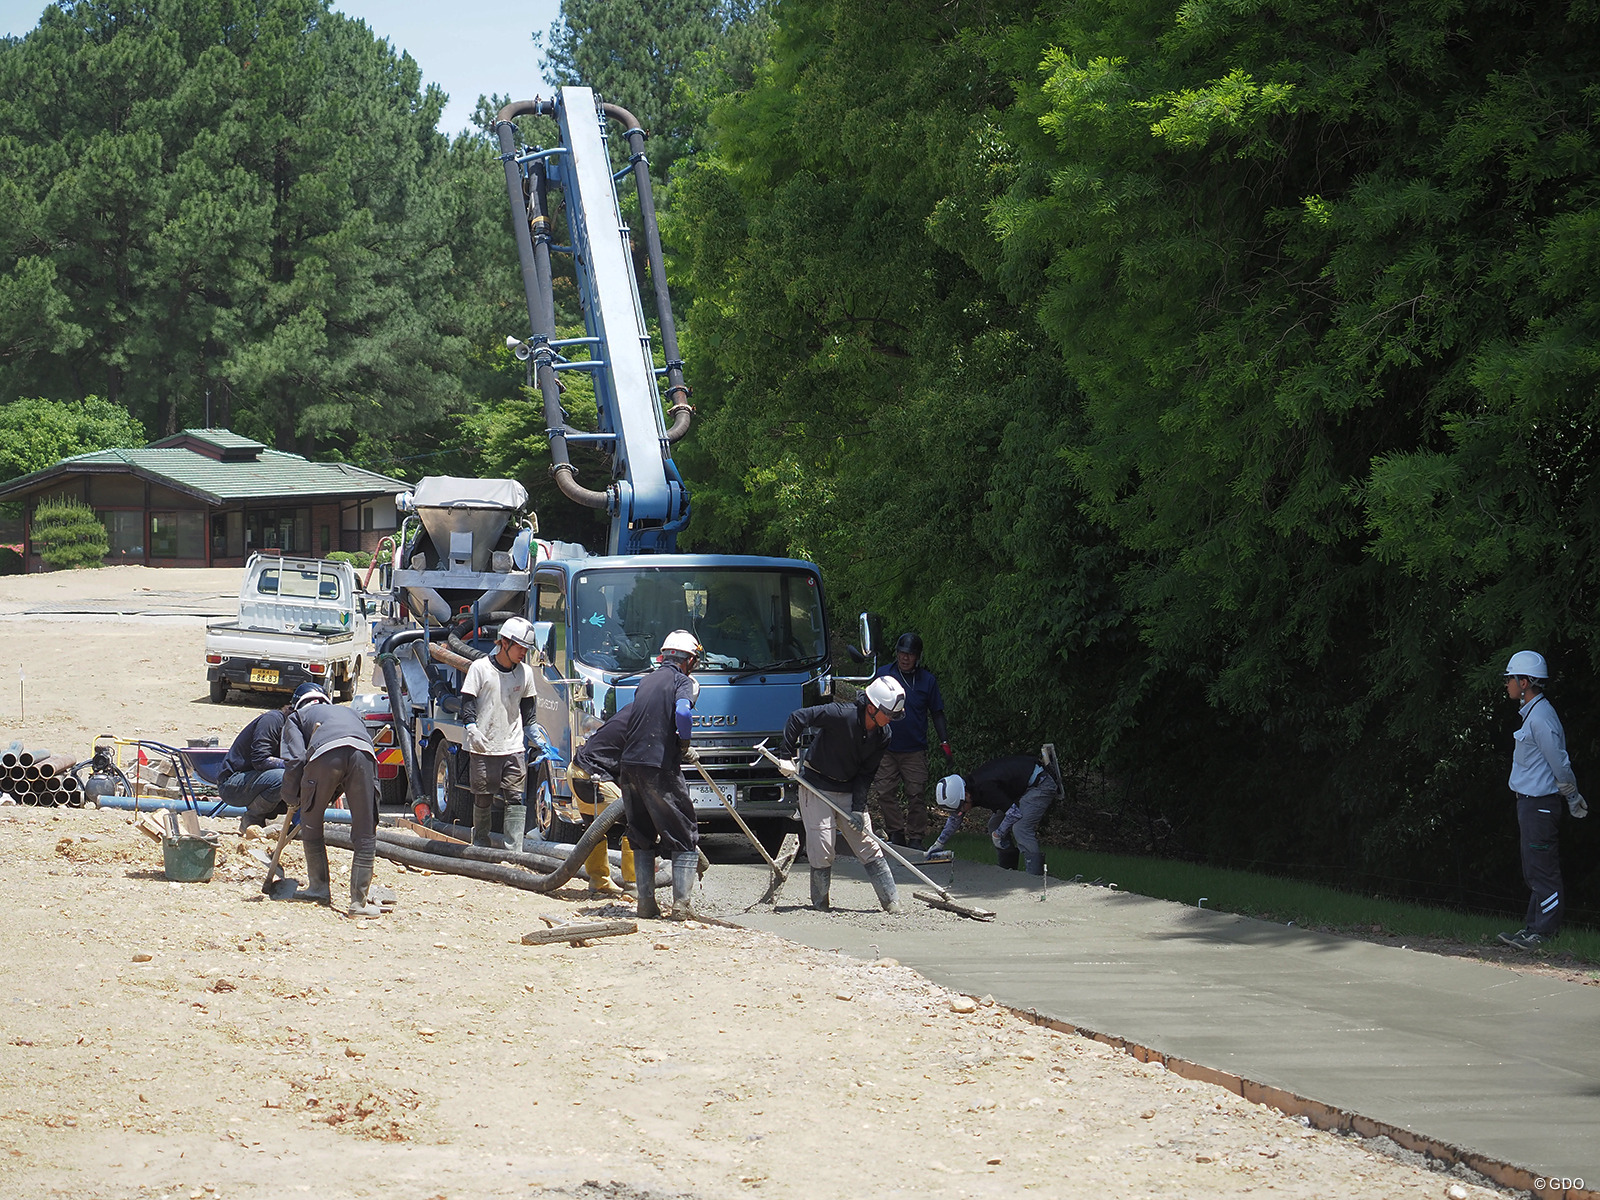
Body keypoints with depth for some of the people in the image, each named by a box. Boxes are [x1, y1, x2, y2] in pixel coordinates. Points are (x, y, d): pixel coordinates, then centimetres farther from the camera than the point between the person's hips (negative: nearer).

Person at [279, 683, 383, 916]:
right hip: (363, 754, 2)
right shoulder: (350, 712, 45)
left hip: (325, 753, -2)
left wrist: (292, 798, 24)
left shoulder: (297, 716, 33)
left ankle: (319, 888, 26)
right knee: (365, 833, 8)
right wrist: (333, 796, 44)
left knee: (311, 825, 20)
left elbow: (294, 759, 14)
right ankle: (360, 900, 5)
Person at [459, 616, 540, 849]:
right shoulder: (480, 668, -3)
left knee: (516, 800, -7)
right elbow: (468, 702, -4)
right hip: (483, 747, -2)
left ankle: (514, 850, -9)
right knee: (482, 799, 6)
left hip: (513, 748, 2)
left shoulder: (525, 672, 8)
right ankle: (480, 844, 22)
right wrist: (472, 729, -17)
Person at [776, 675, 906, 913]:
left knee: (868, 845, 1)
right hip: (816, 786, -5)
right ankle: (820, 905, 5)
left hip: (849, 791, 5)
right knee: (822, 848, -9)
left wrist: (858, 809, -10)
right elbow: (797, 718, -22)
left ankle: (892, 903, 3)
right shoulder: (842, 714, -25)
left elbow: (867, 774, 0)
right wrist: (786, 756, -22)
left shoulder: (882, 735, -4)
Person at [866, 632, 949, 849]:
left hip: (915, 749, -1)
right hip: (886, 748, 1)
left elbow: (937, 714, 10)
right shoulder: (884, 674, 5)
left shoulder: (927, 680, 4)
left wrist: (944, 742, 2)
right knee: (883, 793, -2)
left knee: (915, 795, -1)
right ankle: (896, 833, 9)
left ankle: (915, 838, 8)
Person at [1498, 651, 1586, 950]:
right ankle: (1534, 927, 21)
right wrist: (1573, 798, 21)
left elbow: (1560, 764, -16)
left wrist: (1573, 797, -5)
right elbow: (1559, 763, 19)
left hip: (1539, 804, -11)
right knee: (1534, 871, 15)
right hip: (1530, 802, 11)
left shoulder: (1540, 718, -19)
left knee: (1541, 870, -7)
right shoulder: (1532, 714, 14)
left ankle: (1544, 932, -5)